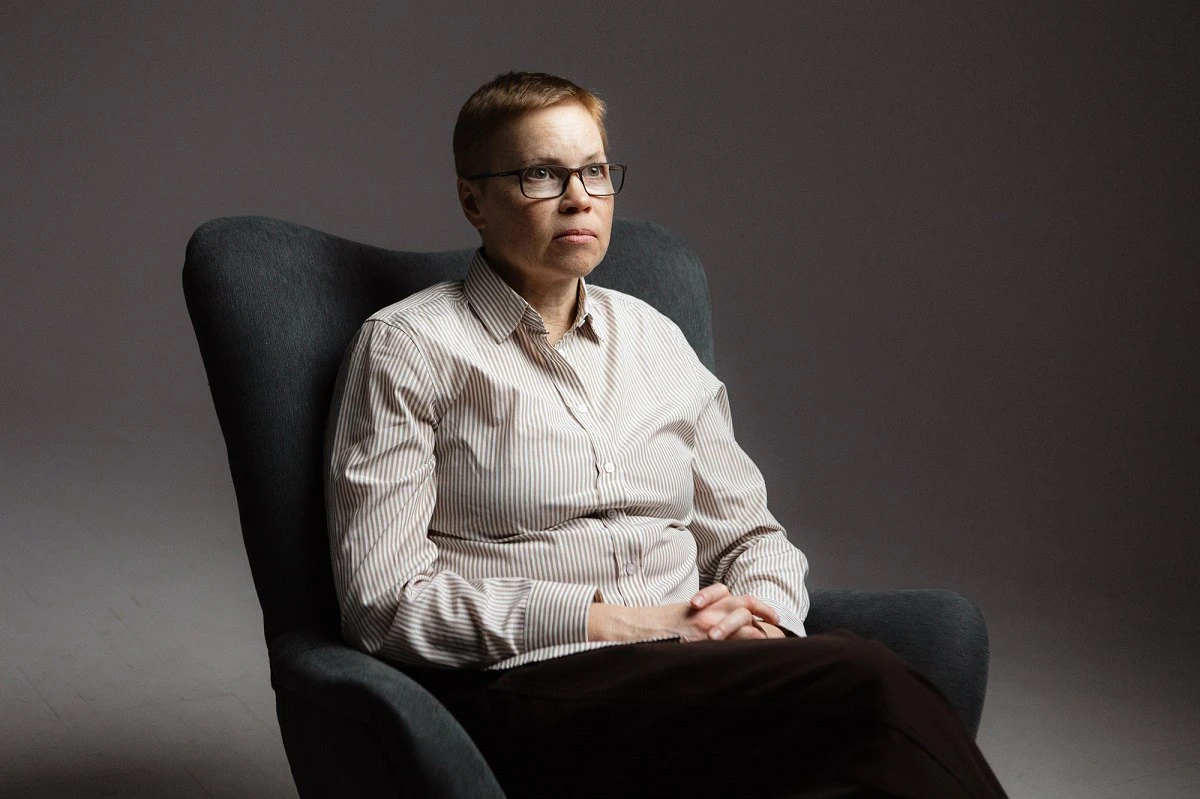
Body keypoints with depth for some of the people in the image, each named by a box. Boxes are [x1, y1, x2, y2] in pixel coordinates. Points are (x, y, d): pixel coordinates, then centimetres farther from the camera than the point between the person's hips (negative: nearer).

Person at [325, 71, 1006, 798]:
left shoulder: (654, 338, 21)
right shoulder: (409, 347, 3)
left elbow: (749, 533, 23)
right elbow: (384, 600, -5)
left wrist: (762, 621, -3)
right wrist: (619, 624, -11)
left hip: (688, 671, 6)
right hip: (524, 688, -5)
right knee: (869, 690, -31)